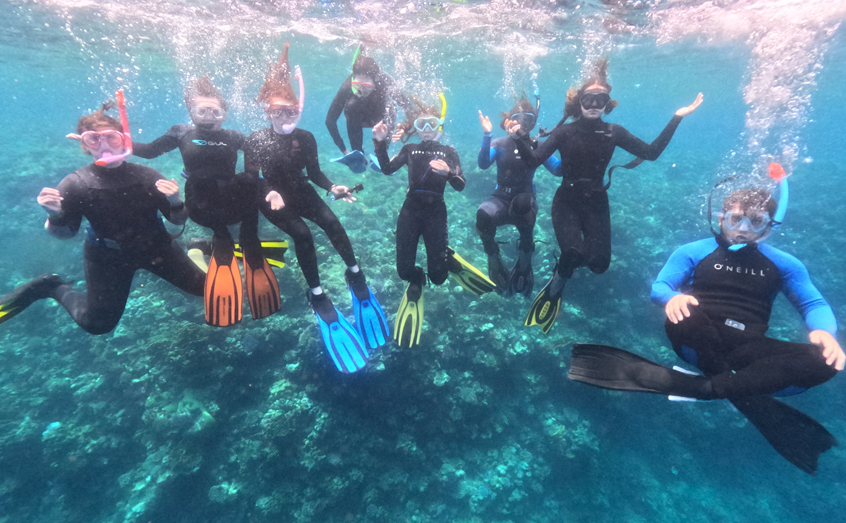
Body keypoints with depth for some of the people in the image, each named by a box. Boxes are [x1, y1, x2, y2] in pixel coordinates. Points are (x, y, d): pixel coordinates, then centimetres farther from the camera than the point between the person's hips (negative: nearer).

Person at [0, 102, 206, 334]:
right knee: (97, 324, 4)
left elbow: (178, 220, -10)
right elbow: (66, 232, -3)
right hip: (108, 256, -1)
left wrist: (175, 201, -31)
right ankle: (51, 287, 31)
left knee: (204, 287, 7)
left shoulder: (147, 176, -13)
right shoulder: (75, 184, -14)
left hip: (154, 246, 2)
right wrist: (54, 216, -25)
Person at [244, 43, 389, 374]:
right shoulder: (255, 142, -9)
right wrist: (269, 193, -32)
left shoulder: (305, 138, -1)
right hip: (273, 198, -3)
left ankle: (355, 275, -18)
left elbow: (315, 173, 3)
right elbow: (251, 181, -12)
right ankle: (317, 296, -25)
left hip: (301, 192, 3)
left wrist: (332, 188, -16)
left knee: (331, 222, -27)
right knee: (302, 234, -30)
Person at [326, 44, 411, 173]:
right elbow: (330, 120, -31)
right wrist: (344, 150, -33)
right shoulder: (348, 86, -36)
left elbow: (409, 112, -35)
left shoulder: (385, 82, -38)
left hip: (380, 119, 0)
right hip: (358, 118, 1)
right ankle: (358, 156, -17)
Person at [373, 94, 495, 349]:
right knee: (404, 271, -4)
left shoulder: (448, 152, 5)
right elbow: (387, 169, -6)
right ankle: (416, 282, 33)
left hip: (436, 212, -1)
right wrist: (380, 143, -18)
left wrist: (448, 172, -25)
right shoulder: (410, 149, 10)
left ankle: (448, 259, 32)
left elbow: (460, 186, -6)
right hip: (410, 211, 2)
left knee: (437, 276, -4)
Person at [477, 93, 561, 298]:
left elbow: (558, 170, -4)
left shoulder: (536, 147, 7)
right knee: (483, 214, -35)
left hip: (525, 200, 0)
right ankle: (493, 257, -7)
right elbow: (483, 164, -15)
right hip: (501, 200, 0)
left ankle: (525, 255, -15)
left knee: (523, 203, -38)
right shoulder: (499, 144, 5)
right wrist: (486, 135, -24)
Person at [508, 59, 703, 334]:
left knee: (600, 263, -11)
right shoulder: (565, 131, -3)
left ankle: (567, 259, 25)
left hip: (596, 203, 3)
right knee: (575, 253, -28)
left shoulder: (614, 132, 3)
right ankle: (553, 290, 4)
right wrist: (519, 138, -28)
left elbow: (651, 153, 2)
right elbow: (534, 159, -12)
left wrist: (676, 118, -1)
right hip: (567, 201, -3)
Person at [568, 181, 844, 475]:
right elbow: (658, 288, -2)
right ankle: (751, 402, -23)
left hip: (746, 350, 3)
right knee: (683, 315, -36)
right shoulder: (694, 252, 7)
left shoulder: (783, 264, 14)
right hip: (699, 344, -2)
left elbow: (814, 304, 9)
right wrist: (673, 298, -29)